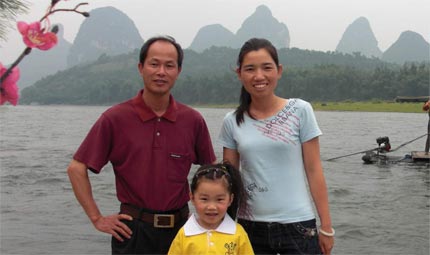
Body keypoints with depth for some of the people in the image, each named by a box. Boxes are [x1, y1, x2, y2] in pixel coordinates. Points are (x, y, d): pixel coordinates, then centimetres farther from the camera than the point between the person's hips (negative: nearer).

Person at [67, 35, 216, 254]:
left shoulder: (193, 121, -1)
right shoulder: (114, 118, -7)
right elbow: (76, 168, -4)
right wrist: (97, 218, -6)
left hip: (180, 228, 3)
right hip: (132, 230, -2)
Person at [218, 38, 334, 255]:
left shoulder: (300, 111, -5)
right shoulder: (232, 122, 0)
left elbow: (313, 171, -4)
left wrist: (326, 226, -3)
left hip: (298, 225, -2)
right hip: (251, 226, 2)